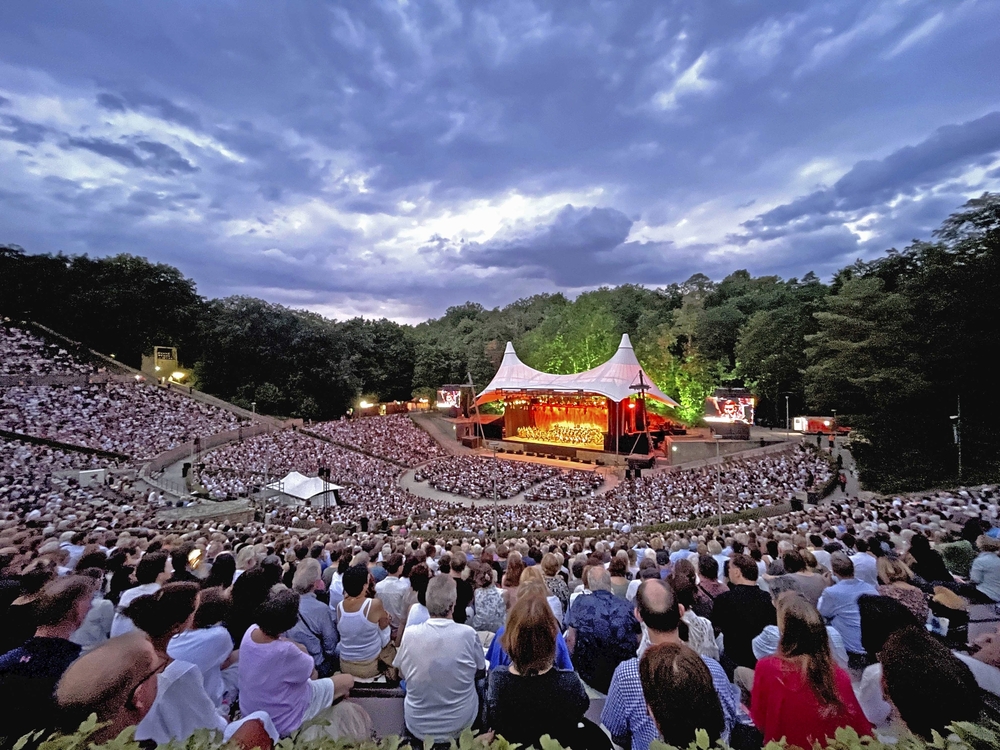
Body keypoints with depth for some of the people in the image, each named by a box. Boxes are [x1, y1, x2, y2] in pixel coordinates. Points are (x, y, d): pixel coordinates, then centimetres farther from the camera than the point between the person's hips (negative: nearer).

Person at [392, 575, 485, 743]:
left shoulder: (410, 633, -18)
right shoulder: (468, 633, -22)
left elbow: (401, 674, 1)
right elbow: (480, 670, -3)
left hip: (418, 727, 1)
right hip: (461, 725, -1)